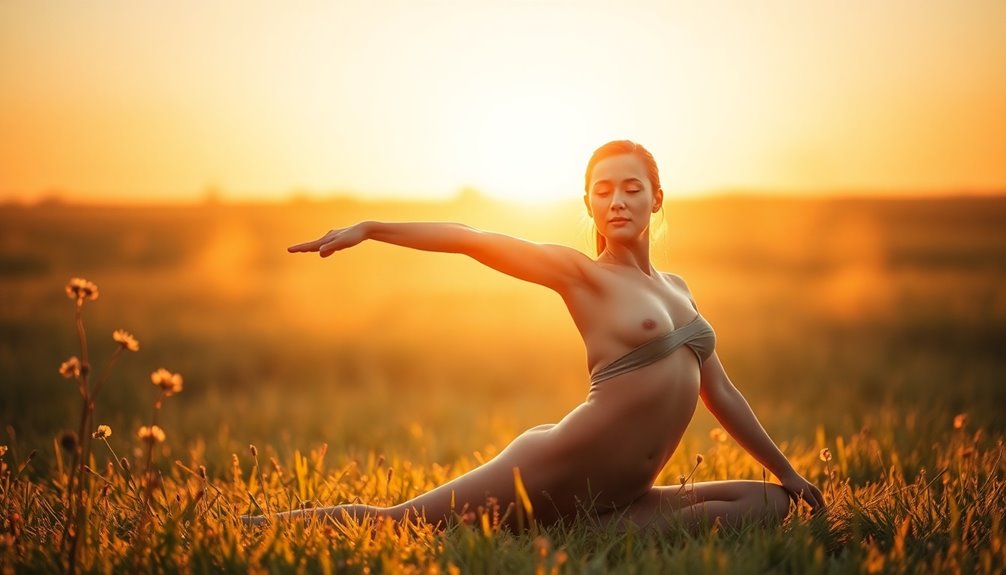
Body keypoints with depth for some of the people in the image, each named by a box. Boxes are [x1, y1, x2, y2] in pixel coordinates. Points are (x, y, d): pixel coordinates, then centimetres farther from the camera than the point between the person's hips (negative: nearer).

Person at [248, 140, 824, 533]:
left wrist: (788, 471, 26)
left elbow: (720, 392, 24)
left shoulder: (677, 288, 18)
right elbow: (472, 240, -10)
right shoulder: (580, 273, -1)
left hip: (615, 494, 7)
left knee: (771, 503, -5)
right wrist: (370, 228, -21)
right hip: (559, 469, -6)